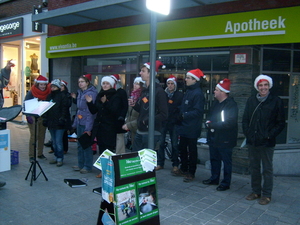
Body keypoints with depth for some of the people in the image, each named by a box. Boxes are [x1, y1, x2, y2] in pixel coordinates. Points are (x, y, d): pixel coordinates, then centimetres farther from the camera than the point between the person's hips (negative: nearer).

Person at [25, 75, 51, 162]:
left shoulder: (48, 93, 4)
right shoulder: (31, 93, -6)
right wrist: (28, 116, -16)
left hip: (43, 118, 4)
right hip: (33, 118, -4)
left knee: (42, 136, 9)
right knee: (34, 136, -8)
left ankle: (40, 154, 21)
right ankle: (31, 156, 1)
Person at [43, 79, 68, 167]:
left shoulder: (63, 96, -4)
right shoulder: (49, 96, 15)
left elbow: (65, 108, -10)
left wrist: (62, 119, -16)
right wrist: (45, 118, 9)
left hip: (59, 123, -7)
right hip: (51, 122, 7)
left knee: (58, 141, -6)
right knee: (54, 141, 14)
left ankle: (60, 159, 4)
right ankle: (56, 157, 24)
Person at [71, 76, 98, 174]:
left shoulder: (91, 93, -12)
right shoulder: (80, 93, 14)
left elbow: (91, 111, -17)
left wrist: (88, 127, -20)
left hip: (86, 123, -8)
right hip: (80, 123, 8)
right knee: (80, 144, 14)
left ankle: (88, 166, 11)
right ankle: (80, 164, 26)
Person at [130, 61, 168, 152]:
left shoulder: (159, 91, -12)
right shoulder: (144, 90, 12)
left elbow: (164, 115, -16)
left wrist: (148, 120, -21)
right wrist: (134, 105, 0)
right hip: (140, 131, 8)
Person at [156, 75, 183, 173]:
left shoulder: (179, 95, 0)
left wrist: (177, 118, -11)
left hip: (173, 123, -2)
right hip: (163, 121, 2)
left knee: (174, 144, 4)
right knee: (160, 143, 4)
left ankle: (175, 164, 16)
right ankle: (160, 163, 17)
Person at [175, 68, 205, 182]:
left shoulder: (198, 94, -16)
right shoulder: (188, 91, 13)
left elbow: (198, 111, -23)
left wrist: (185, 115, -25)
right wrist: (180, 115, 7)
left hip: (192, 128, -9)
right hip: (184, 126, 9)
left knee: (192, 150, 3)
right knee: (182, 148, 17)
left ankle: (191, 173, 15)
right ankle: (183, 169, 32)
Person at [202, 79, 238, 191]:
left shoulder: (231, 105, -17)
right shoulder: (216, 103, 10)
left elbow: (229, 123, -25)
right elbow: (211, 116, 16)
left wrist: (212, 125, -21)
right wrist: (208, 122, -8)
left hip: (225, 139, -8)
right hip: (213, 137, 9)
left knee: (226, 161, 5)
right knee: (214, 159, 19)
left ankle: (226, 183, 17)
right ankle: (214, 178, 35)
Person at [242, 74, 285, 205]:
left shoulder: (276, 101, -4)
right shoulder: (251, 101, 7)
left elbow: (281, 123, -3)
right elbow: (245, 120, 11)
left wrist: (269, 135, -11)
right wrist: (247, 133, -1)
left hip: (267, 142, -4)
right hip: (252, 141, 4)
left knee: (267, 169, 5)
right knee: (254, 167, 14)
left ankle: (266, 195, 18)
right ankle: (256, 191, 29)